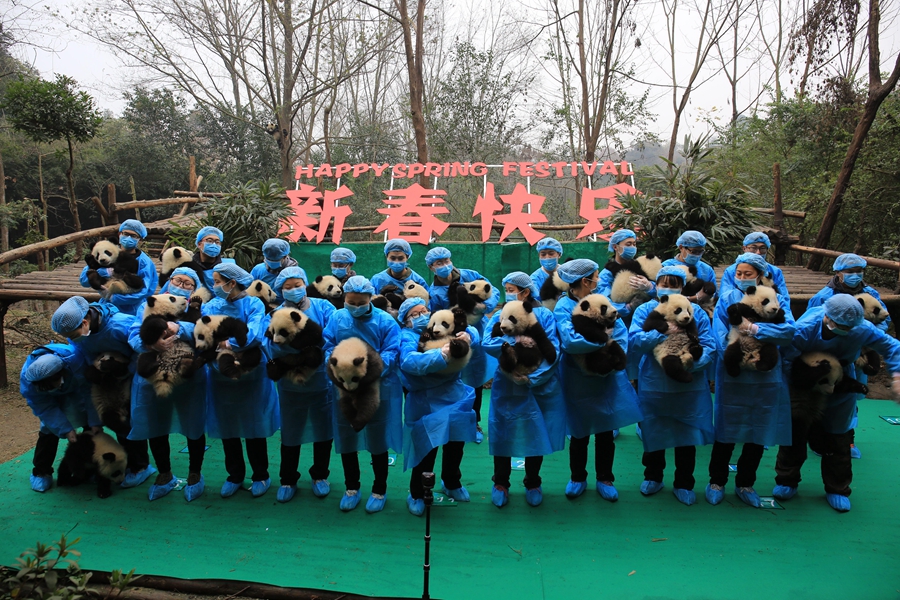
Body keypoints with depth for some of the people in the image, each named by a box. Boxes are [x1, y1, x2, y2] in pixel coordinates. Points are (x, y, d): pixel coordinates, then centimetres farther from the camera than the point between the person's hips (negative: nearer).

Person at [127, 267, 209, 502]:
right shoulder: (149, 306, 5)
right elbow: (134, 336, -12)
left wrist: (178, 328, -35)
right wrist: (152, 344, -31)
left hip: (189, 379, -2)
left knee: (193, 427, 9)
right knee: (155, 428, 15)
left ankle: (195, 474, 33)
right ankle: (165, 475, 38)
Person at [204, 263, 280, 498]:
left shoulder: (253, 304, -11)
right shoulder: (211, 306, 2)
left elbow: (254, 335, -27)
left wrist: (227, 343, -27)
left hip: (251, 375, -4)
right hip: (221, 375, 4)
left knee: (254, 426, 8)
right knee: (226, 427, 14)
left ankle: (260, 476, 26)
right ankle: (235, 475, 32)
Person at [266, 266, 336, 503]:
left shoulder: (322, 307, -4)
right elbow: (272, 349, -14)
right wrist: (284, 339, -33)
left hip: (322, 380, 0)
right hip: (291, 383, 0)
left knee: (324, 430, 13)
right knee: (291, 433, 12)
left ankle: (320, 475, 35)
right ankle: (288, 480, 32)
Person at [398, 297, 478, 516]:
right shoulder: (406, 337, -9)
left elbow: (472, 331, -2)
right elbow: (410, 361, -29)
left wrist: (468, 336, -27)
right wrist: (440, 355, -42)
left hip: (455, 397, 5)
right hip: (426, 403, -5)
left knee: (456, 444, 18)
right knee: (427, 449, -1)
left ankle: (451, 483, 44)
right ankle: (416, 494, 23)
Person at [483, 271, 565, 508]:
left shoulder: (543, 315, -2)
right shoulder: (500, 316, 4)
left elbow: (552, 350, -12)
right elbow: (487, 344, -12)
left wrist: (532, 377, -22)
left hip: (540, 385, -1)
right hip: (507, 386, 1)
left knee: (536, 434, 9)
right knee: (504, 433, 4)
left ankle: (533, 484, 29)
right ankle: (500, 484, 24)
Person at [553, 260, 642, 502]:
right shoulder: (564, 306, -13)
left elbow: (621, 330, -6)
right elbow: (569, 340, -29)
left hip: (607, 378, 4)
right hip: (579, 380, -4)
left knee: (606, 430, 13)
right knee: (580, 432, 11)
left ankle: (605, 479, 30)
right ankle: (578, 478, 30)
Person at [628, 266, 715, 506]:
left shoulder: (696, 312, -1)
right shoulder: (645, 310, -1)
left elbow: (709, 347, -8)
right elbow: (633, 342, -15)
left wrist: (692, 364, -25)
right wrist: (663, 332, -26)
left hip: (689, 386, 0)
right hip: (653, 385, 0)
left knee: (687, 435, 9)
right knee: (654, 433, 14)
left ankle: (683, 484, 29)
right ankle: (653, 476, 37)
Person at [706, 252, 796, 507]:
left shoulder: (776, 301, 3)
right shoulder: (726, 300, 1)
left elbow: (789, 329, -15)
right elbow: (719, 336, -11)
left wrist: (755, 329, -26)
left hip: (766, 377, 2)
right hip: (732, 376, -2)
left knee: (758, 432, 10)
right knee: (726, 431, 4)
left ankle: (745, 484, 27)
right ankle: (717, 481, 22)